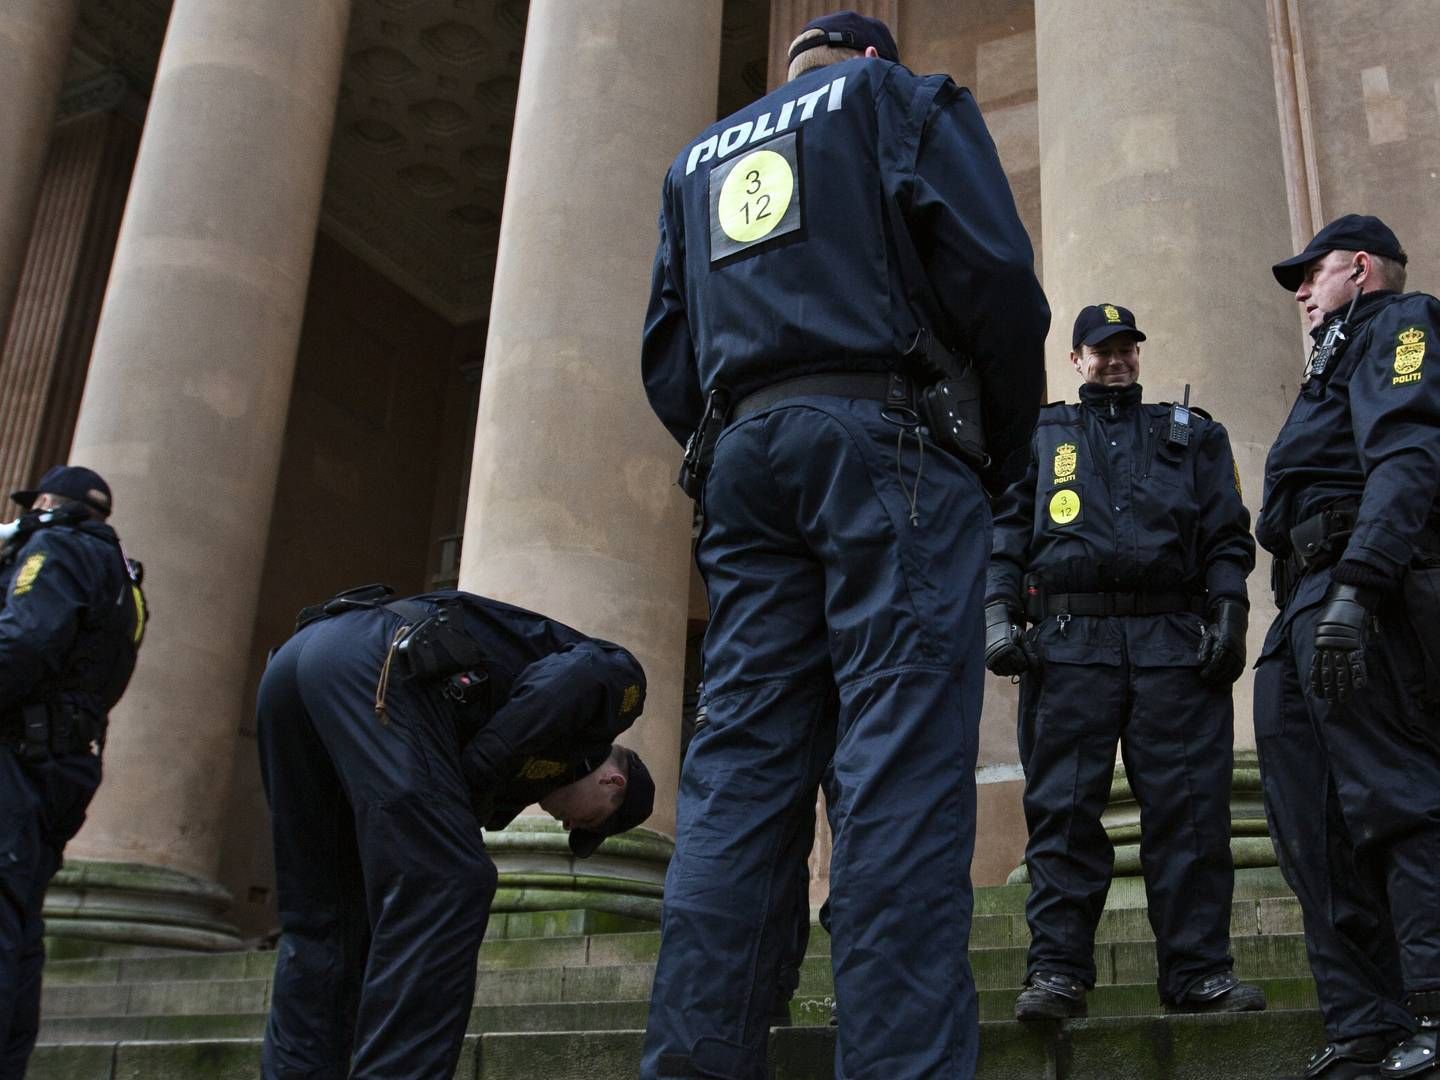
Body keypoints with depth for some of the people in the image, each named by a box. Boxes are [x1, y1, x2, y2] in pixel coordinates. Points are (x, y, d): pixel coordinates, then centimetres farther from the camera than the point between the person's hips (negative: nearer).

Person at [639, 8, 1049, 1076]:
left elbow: (667, 360, 19)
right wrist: (1006, 441, 8)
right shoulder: (903, 97, 13)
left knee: (741, 766, -2)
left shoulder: (699, 157, 28)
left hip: (743, 454, 5)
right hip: (888, 439, -4)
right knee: (902, 761, -12)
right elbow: (994, 273, -2)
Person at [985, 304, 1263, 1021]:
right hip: (1069, 642, 0)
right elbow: (1005, 531, 13)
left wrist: (1228, 614, -1)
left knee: (1189, 811, -4)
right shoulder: (1040, 437, 23)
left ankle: (1200, 971, 2)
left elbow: (1228, 533, 15)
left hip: (1175, 640, 1)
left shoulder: (1193, 435, 24)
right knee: (1063, 809, -5)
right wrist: (998, 611, -2)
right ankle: (1057, 971, -2)